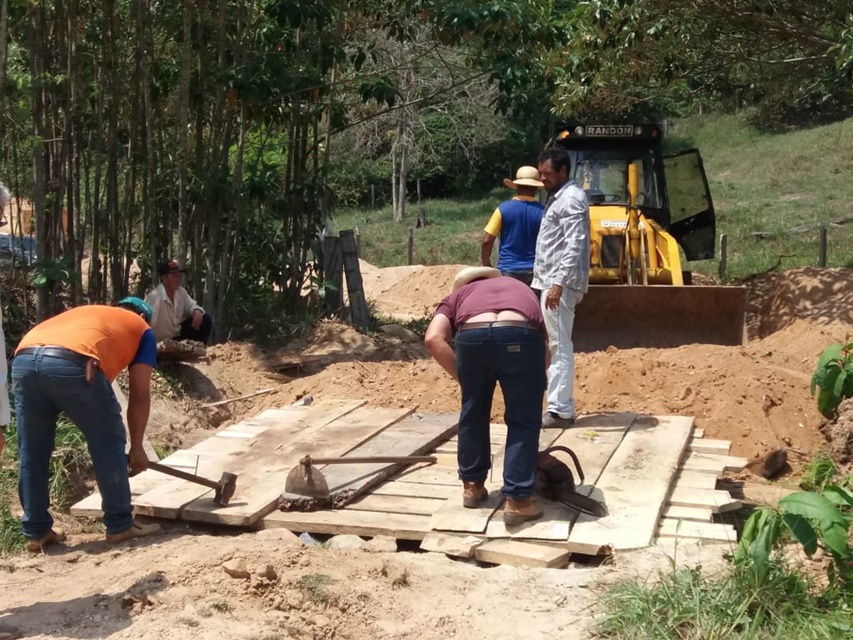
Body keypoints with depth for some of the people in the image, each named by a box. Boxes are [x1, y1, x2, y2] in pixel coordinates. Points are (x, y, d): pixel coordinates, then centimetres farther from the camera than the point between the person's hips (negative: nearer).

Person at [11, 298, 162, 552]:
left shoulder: (84, 312, 42)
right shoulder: (142, 330, 27)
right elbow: (140, 395, 21)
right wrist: (137, 447, 28)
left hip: (23, 360, 6)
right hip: (72, 363, -6)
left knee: (32, 452, 19)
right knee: (109, 444, 12)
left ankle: (36, 531, 28)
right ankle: (120, 525, 20)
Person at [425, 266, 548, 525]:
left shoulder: (457, 296, 35)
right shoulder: (522, 289, 43)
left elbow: (433, 339, 13)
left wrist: (464, 380, 17)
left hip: (473, 336, 0)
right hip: (521, 335, 0)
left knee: (473, 414, 23)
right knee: (523, 421, 14)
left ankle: (472, 485, 37)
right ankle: (517, 501, 14)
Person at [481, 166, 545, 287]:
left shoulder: (503, 209, -6)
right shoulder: (542, 212, -6)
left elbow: (486, 241, -6)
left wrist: (486, 266, 8)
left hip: (508, 270, 0)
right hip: (533, 271, 1)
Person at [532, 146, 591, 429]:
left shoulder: (571, 199, -13)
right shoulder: (559, 197, 19)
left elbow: (575, 246, -22)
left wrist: (559, 282, -29)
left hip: (559, 284, -11)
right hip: (551, 281, 11)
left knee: (559, 346, -8)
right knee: (557, 345, 13)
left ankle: (560, 410, -5)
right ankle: (560, 405, 19)